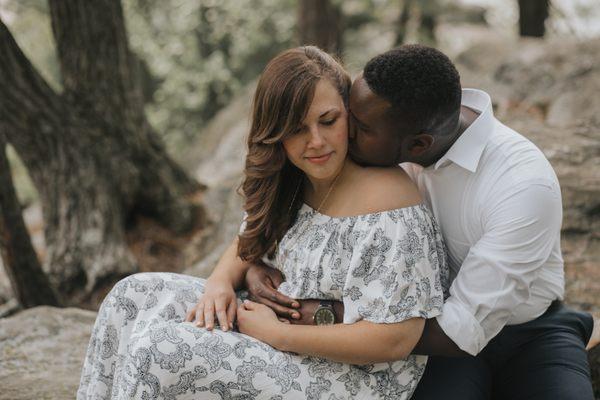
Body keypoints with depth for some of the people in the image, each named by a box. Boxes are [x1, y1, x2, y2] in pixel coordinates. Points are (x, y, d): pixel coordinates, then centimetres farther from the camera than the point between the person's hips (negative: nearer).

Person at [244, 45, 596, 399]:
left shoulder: (527, 186, -31)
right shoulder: (391, 136, -16)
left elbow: (465, 331, -28)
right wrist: (259, 261, -21)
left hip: (528, 332, -1)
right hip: (439, 320, 1)